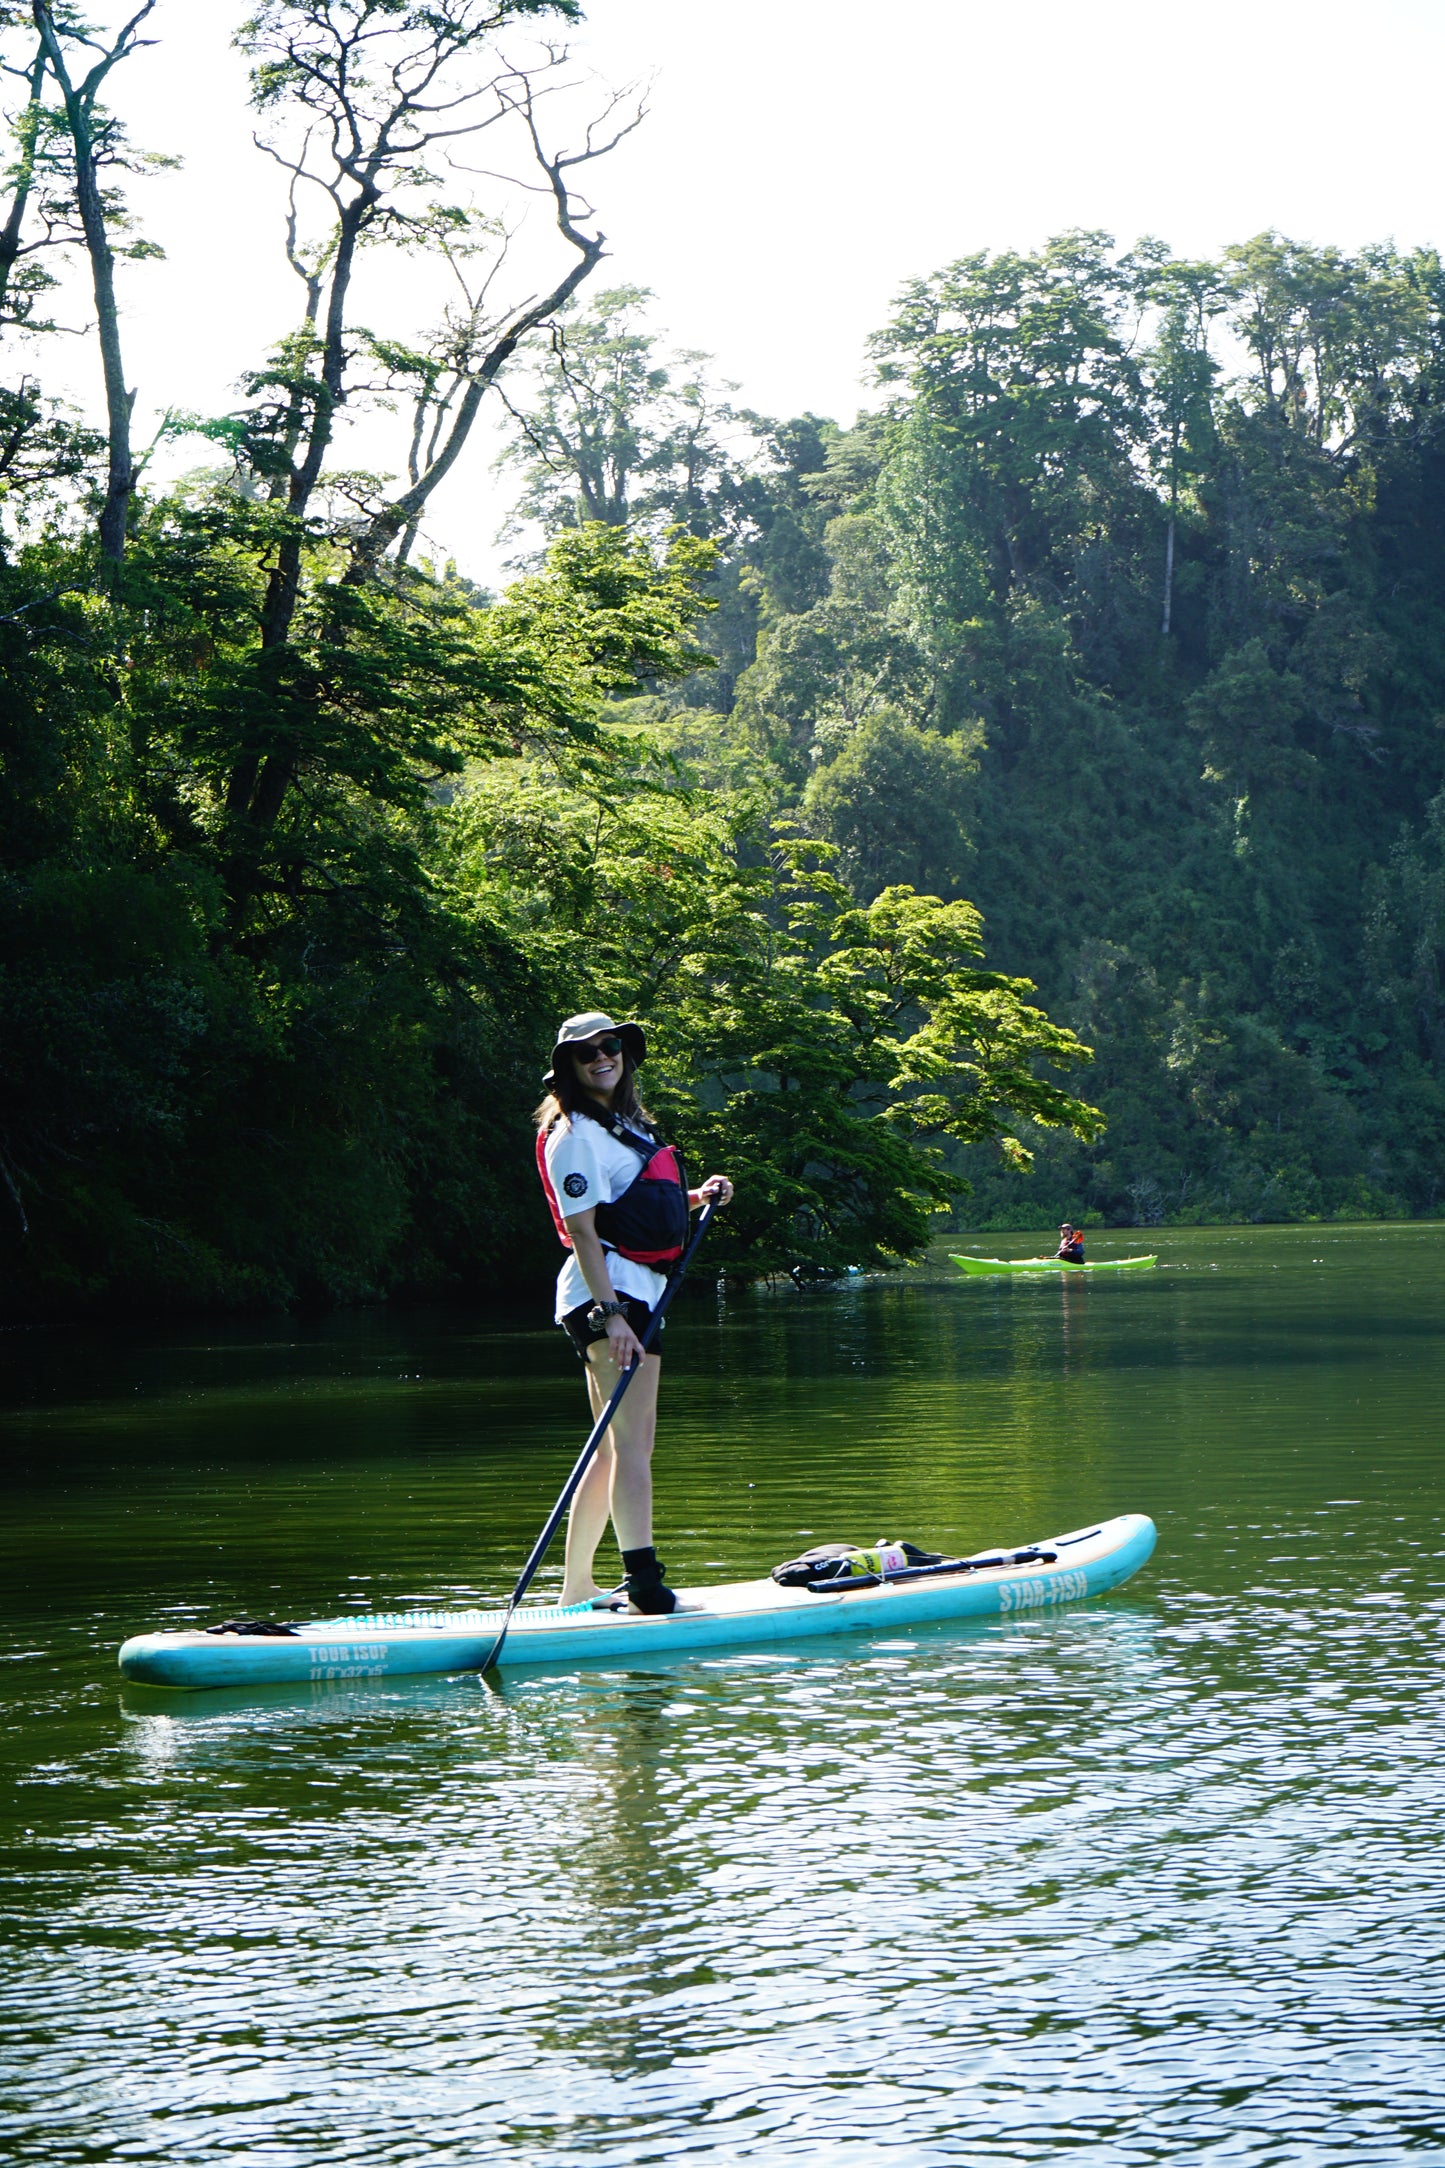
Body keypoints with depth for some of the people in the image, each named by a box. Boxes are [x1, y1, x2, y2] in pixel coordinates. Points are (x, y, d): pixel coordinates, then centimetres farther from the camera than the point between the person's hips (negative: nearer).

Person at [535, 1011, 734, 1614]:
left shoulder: (626, 1124, 19)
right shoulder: (575, 1135, -10)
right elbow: (582, 1230, -18)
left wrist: (696, 1197, 12)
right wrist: (610, 1315, -26)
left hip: (637, 1292, 10)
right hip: (605, 1292, -10)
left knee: (617, 1444, 12)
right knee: (631, 1439, -17)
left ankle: (576, 1589, 17)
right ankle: (644, 1581, -24)